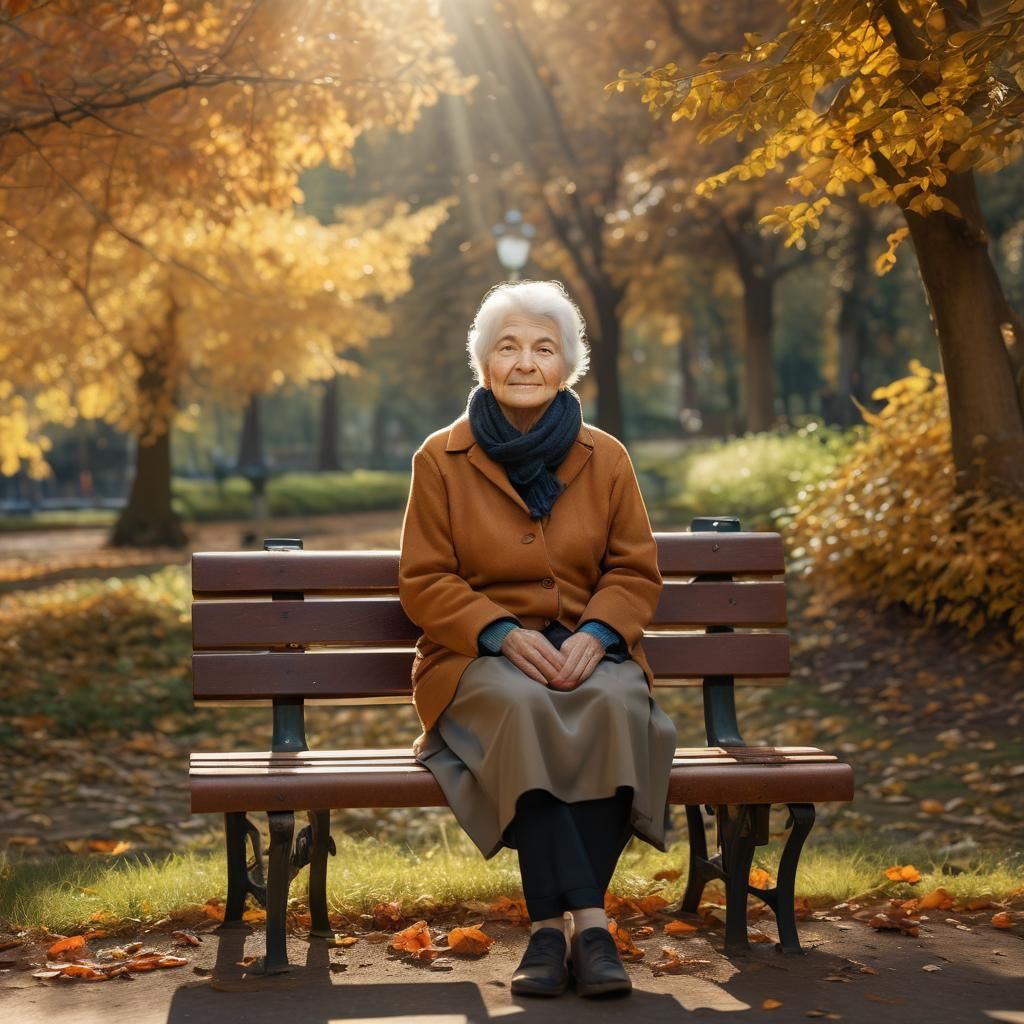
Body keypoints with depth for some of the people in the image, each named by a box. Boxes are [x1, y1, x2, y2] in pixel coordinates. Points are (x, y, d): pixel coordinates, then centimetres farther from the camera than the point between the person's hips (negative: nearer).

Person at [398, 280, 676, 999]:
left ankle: (553, 921, -32)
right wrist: (504, 633, -17)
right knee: (524, 707, -37)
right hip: (479, 658, -2)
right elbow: (425, 582, 1)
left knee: (616, 703, -34)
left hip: (588, 648, 2)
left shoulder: (606, 459, 10)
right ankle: (587, 919, -36)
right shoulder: (441, 460, 4)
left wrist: (595, 634, -13)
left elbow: (636, 571, 8)